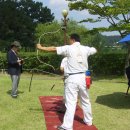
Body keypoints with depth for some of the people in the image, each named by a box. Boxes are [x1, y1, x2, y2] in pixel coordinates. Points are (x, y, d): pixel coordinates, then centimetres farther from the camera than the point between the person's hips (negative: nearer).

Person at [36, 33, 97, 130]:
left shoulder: (68, 48, -5)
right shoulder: (86, 49, 5)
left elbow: (53, 49, -3)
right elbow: (95, 50, 26)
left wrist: (41, 47, 7)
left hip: (73, 78, -4)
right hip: (83, 77, 4)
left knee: (71, 103, -4)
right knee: (85, 100, 19)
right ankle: (88, 120, 32)